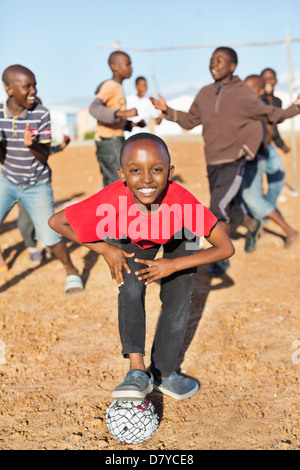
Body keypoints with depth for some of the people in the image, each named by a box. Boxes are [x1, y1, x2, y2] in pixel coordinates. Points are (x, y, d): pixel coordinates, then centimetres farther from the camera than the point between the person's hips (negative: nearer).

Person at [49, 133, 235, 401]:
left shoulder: (181, 199, -44)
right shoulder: (112, 200, -42)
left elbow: (226, 248, -35)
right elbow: (56, 222, -28)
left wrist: (174, 265, -34)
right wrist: (105, 249, -27)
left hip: (178, 238, 0)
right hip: (137, 241, 0)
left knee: (177, 303, -1)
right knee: (130, 288, -23)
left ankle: (163, 374, 19)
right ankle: (138, 371, -18)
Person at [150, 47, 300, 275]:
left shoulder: (243, 93, -5)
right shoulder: (205, 94, 8)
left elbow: (269, 114, 1)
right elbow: (190, 121, 17)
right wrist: (167, 111, 6)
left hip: (234, 161, -5)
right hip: (213, 162, 5)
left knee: (220, 205, -19)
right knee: (224, 210, 13)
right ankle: (250, 222, 44)